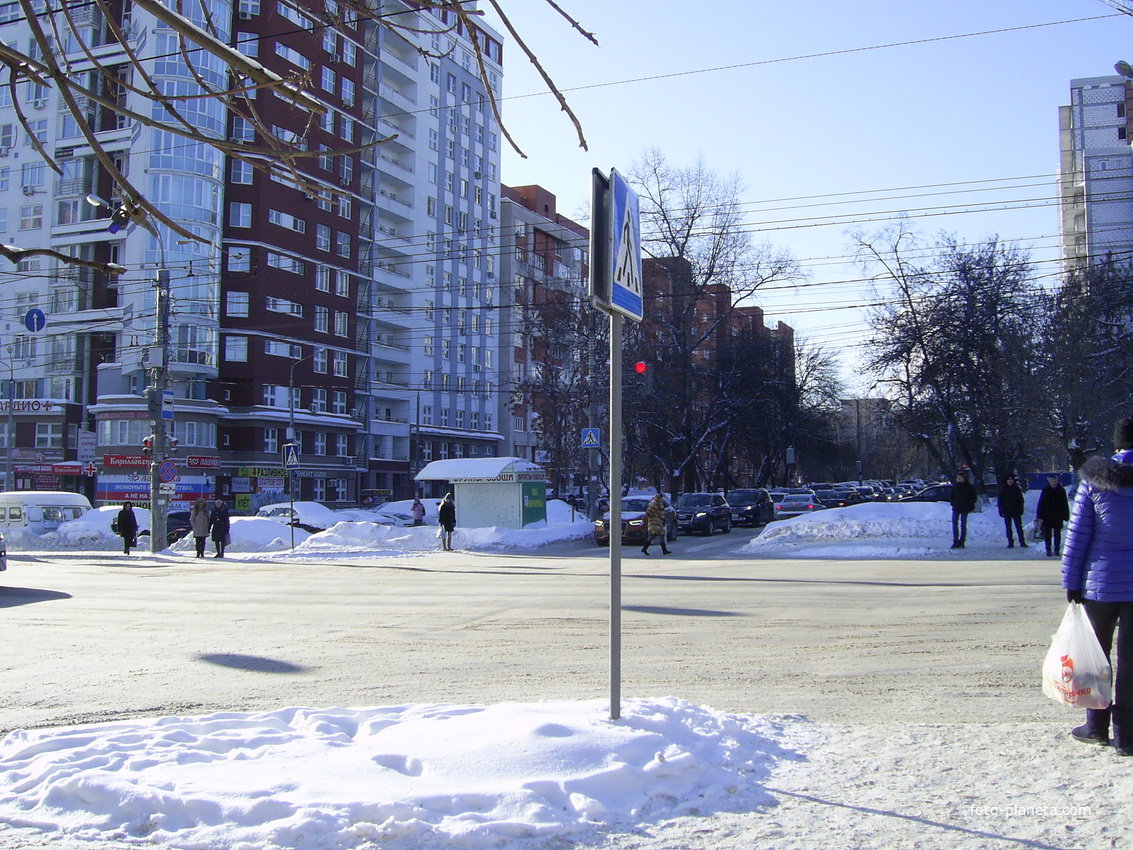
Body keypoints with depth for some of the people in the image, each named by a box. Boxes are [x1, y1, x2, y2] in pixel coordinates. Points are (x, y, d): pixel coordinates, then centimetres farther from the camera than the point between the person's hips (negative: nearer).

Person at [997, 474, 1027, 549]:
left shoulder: (1017, 489, 3)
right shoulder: (1003, 489, 3)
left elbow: (1021, 500, 6)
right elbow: (1000, 500, 5)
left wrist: (1021, 509, -2)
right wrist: (1001, 510, -2)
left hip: (1016, 511, -1)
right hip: (1007, 511, 1)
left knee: (1019, 527, -1)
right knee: (1008, 528, 3)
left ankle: (1022, 542, 2)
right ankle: (1010, 543, 8)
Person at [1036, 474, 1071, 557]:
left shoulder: (1062, 491, 0)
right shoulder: (1045, 490, 0)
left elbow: (1065, 505, 4)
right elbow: (1041, 503, 2)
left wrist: (1066, 516, 0)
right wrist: (1040, 515, -3)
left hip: (1058, 517, 0)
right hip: (1047, 516, 0)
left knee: (1057, 534, 7)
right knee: (1047, 534, 3)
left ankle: (1057, 550, 16)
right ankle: (1048, 550, 11)